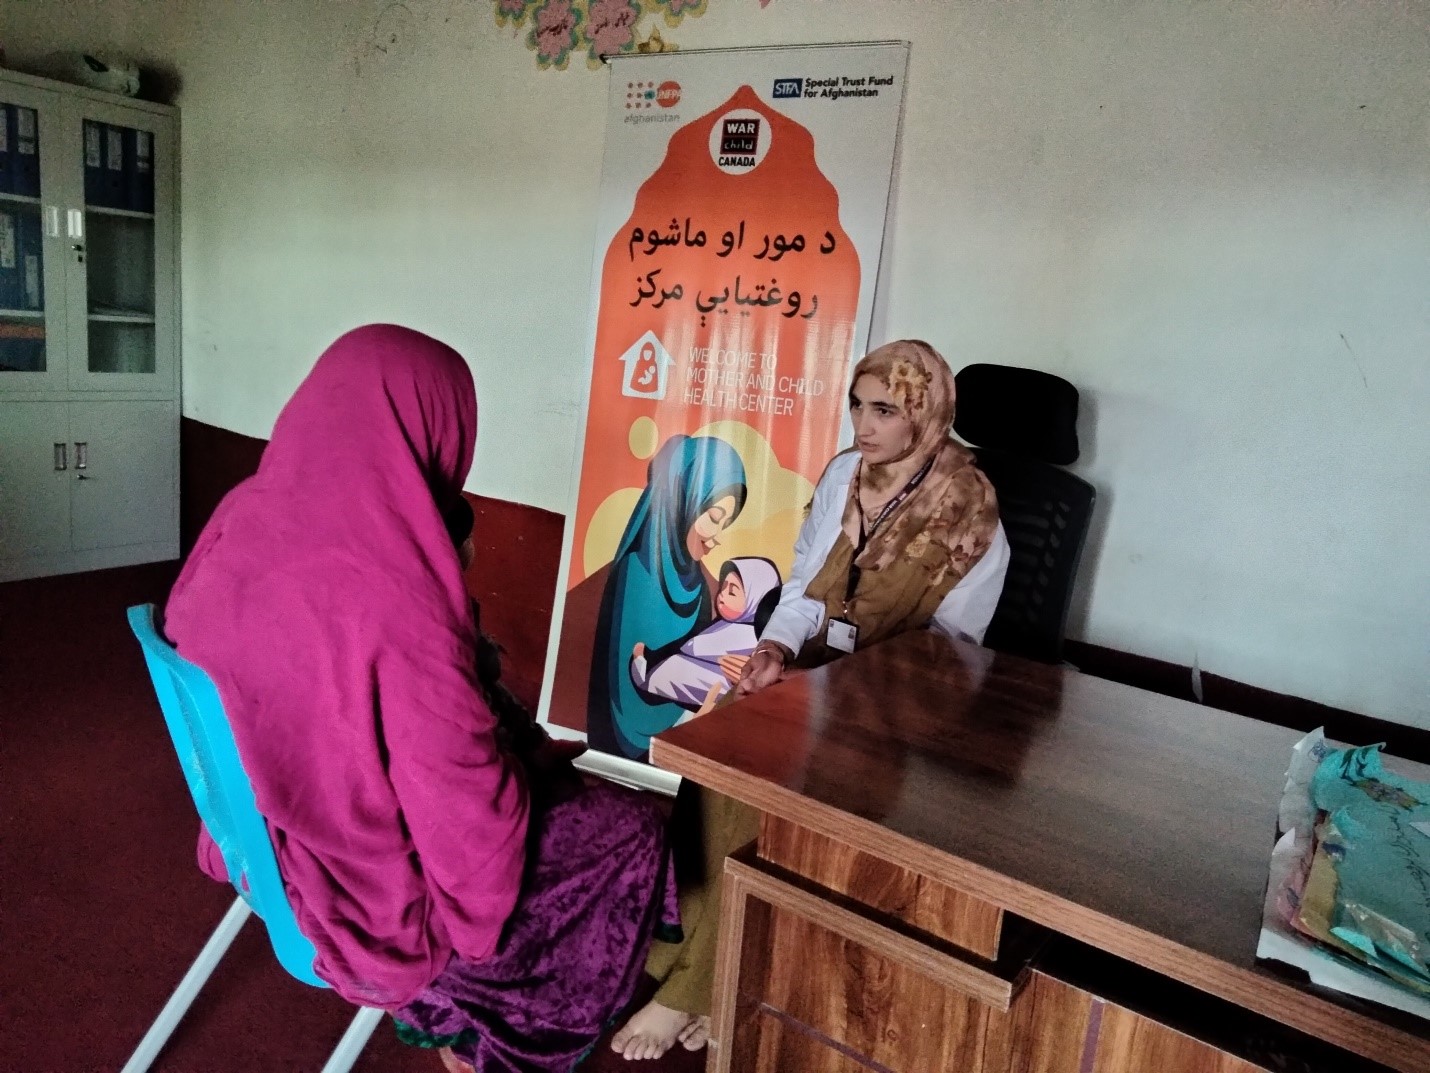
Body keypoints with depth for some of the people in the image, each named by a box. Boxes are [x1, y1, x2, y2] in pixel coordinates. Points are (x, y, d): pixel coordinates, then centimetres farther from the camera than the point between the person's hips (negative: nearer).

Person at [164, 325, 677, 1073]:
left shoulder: (243, 517, -12)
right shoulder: (397, 603, -35)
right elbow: (474, 818, -27)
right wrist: (532, 758, -5)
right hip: (364, 887, -7)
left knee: (540, 771, 24)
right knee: (630, 825, 10)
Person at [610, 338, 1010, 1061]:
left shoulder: (965, 508, -11)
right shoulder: (843, 473, 5)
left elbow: (945, 648, -10)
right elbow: (804, 582, 4)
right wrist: (776, 648, -15)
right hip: (820, 672, 5)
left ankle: (693, 986, -8)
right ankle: (717, 972, -8)